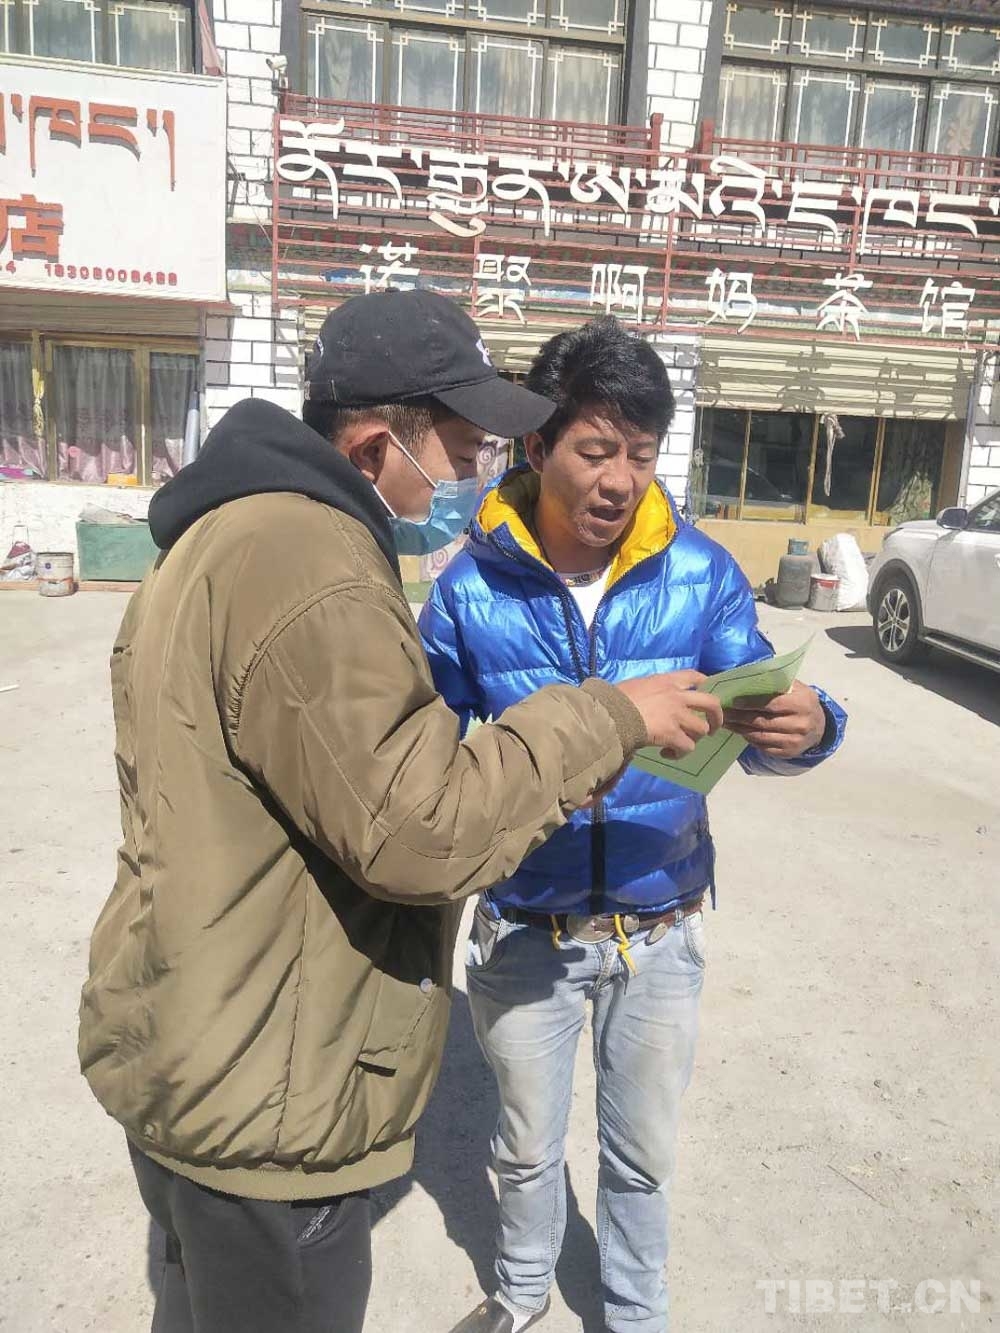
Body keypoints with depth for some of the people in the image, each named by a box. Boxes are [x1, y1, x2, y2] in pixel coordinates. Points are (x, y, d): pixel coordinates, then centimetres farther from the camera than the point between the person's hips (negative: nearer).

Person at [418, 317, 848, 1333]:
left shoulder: (701, 574, -12)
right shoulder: (472, 588, -14)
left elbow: (749, 728, -12)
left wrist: (805, 729, -33)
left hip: (660, 926, 1)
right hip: (524, 927, 0)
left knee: (643, 1153, 23)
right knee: (528, 1146, 24)